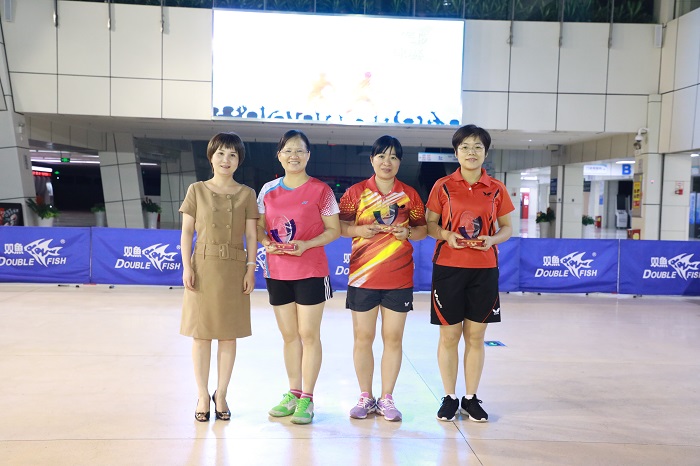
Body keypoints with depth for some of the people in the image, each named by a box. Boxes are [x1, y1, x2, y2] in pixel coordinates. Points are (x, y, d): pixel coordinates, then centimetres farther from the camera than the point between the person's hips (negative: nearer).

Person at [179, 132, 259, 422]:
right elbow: (187, 232, 3)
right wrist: (187, 267, -6)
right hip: (204, 267, 0)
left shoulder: (246, 194, 5)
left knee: (228, 334, 6)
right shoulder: (197, 190, 4)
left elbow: (251, 236, 3)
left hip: (234, 269, 1)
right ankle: (203, 396, 16)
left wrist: (251, 270, -4)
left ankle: (221, 394, 20)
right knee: (201, 334, 4)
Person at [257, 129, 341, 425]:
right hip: (277, 272, 4)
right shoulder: (269, 190, 7)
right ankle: (293, 393, 25)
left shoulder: (320, 190, -4)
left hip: (311, 271, -4)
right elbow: (259, 227, 12)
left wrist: (306, 244, -18)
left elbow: (334, 230, -4)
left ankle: (306, 399, 12)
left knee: (308, 334, 1)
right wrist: (266, 243, -9)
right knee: (289, 335, 12)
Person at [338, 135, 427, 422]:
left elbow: (423, 229, 11)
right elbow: (340, 226, 2)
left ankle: (386, 399, 19)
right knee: (363, 338, 5)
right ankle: (365, 398, 21)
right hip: (363, 276, -1)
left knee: (393, 338, 5)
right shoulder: (356, 192, 2)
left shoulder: (409, 194, 6)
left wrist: (408, 232, -9)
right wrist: (359, 230, -16)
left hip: (399, 277, 1)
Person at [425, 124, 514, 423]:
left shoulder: (496, 189, 5)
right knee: (449, 335, 4)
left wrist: (493, 239, -11)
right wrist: (446, 235, -15)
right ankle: (449, 398, 19)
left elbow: (507, 227, 10)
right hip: (448, 267, -1)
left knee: (475, 336, 7)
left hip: (484, 269, 1)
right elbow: (429, 224, 5)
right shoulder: (443, 186, 1)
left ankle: (471, 398, 22)